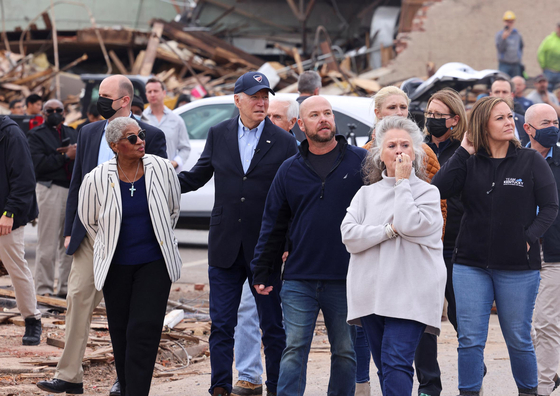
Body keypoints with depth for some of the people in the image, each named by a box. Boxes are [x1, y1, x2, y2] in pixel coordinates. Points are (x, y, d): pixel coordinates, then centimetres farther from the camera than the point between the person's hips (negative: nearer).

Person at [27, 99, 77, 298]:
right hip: (51, 190, -5)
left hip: (73, 190, 5)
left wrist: (76, 153, -15)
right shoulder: (36, 135, 1)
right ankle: (44, 289, 2)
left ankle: (65, 287, 13)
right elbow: (39, 165, -13)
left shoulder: (71, 133, 18)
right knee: (47, 244, -3)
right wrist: (65, 156, -11)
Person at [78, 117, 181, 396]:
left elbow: (173, 210, 13)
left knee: (144, 331, -10)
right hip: (116, 266, 0)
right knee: (120, 332, 8)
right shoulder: (97, 179, -10)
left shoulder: (162, 169, -6)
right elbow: (88, 221, 10)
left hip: (154, 263, 0)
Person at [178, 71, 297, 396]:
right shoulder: (218, 135, 5)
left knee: (273, 327, 6)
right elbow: (197, 177, 13)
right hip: (225, 248, 2)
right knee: (221, 326, 5)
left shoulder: (284, 142, -2)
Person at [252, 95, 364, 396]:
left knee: (344, 353, 8)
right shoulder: (290, 170, 8)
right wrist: (260, 272, 11)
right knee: (294, 351, -3)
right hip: (299, 280, 1)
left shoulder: (360, 162, 1)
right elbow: (273, 225, 13)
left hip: (345, 280, -1)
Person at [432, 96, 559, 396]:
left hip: (518, 267, -1)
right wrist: (463, 152, -8)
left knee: (518, 339, 8)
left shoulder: (531, 161, 0)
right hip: (471, 264, 1)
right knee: (470, 340, -1)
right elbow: (438, 190, -11)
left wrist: (529, 237, -11)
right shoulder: (469, 163, 3)